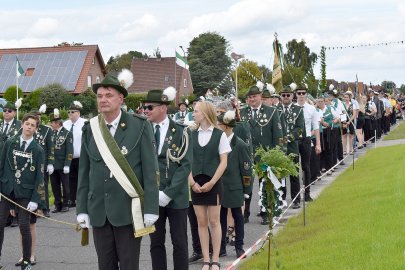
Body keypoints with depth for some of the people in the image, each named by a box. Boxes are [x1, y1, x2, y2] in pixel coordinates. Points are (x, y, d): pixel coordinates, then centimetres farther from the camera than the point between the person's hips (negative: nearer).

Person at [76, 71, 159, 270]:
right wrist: (82, 209, 5)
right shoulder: (90, 130, 6)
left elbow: (150, 170, -5)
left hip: (129, 210, -3)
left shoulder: (140, 126, -4)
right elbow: (84, 173, 9)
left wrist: (150, 209, -9)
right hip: (99, 211, 4)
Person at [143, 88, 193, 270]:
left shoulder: (181, 131, -2)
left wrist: (168, 193, -15)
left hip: (176, 197, -2)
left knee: (179, 242, 4)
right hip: (152, 197, 2)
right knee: (156, 242, 7)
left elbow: (185, 165, -8)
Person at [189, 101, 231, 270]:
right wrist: (192, 182, -6)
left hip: (213, 183, -3)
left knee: (214, 222, 3)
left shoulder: (220, 135, -3)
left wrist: (211, 183, -11)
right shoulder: (192, 135, 5)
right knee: (201, 222, 6)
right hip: (196, 184, 3)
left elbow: (223, 162, -4)